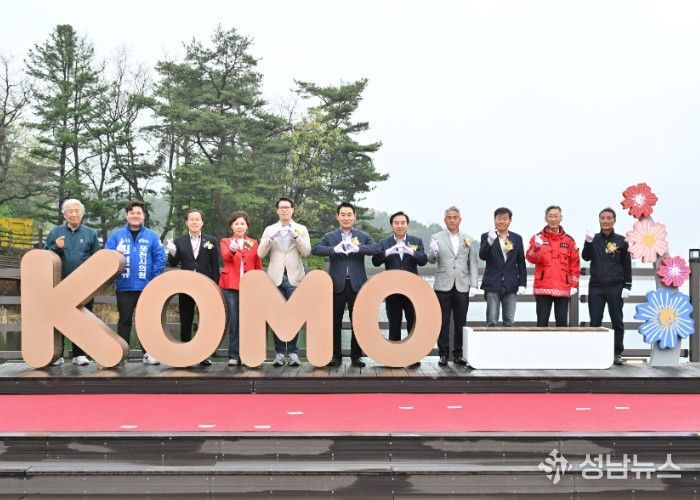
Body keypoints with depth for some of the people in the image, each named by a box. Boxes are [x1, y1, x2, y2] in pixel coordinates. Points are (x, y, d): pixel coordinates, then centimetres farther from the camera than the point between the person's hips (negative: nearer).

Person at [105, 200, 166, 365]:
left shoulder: (152, 236, 2)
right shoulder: (116, 235, 4)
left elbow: (160, 258, -1)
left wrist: (156, 279, -9)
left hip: (147, 287, 0)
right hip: (124, 286, 0)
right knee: (124, 320, 9)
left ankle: (149, 353, 15)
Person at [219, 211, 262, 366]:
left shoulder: (253, 243, 15)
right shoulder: (225, 242, 10)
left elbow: (258, 267, 14)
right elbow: (225, 257, -12)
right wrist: (232, 249, -34)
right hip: (231, 285, -1)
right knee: (234, 319, -4)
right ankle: (234, 355, 1)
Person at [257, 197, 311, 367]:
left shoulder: (301, 229, 8)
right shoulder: (270, 230, 9)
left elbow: (306, 252, -2)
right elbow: (260, 253, 0)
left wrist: (296, 236, -15)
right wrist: (270, 238, -16)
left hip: (294, 277, -1)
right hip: (276, 278, 1)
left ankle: (293, 352, 6)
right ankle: (279, 352, 9)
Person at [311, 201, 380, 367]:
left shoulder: (363, 236, 8)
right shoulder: (329, 236, 7)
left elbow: (376, 248, -9)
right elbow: (315, 249, -10)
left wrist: (358, 248, -23)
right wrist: (335, 249, -24)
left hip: (357, 284, 0)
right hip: (337, 284, 0)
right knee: (335, 322, 6)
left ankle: (356, 355, 16)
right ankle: (335, 355, 16)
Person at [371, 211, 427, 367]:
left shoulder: (416, 241, 5)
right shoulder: (384, 243, 3)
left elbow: (423, 260, -8)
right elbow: (375, 261, -9)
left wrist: (411, 252, -26)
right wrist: (388, 252, -26)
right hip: (392, 290, 0)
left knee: (414, 324, 4)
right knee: (394, 325, 6)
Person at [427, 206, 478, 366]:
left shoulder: (468, 240, 11)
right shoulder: (437, 238, 6)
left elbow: (473, 264, 9)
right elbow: (431, 260, -1)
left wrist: (473, 285, 0)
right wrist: (432, 253, -25)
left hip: (462, 287, 2)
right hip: (443, 286, -1)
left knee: (460, 323, 5)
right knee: (443, 323, 2)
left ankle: (458, 354, 14)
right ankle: (443, 354, 9)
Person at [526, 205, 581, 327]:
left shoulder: (569, 240, 11)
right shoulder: (538, 238, 5)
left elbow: (574, 264, 11)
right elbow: (531, 258, -9)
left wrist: (574, 284, 3)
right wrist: (537, 247, -28)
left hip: (563, 288, 2)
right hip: (543, 287, -2)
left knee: (562, 322, 5)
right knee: (542, 321, 0)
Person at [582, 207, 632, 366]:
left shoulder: (621, 241, 4)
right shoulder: (593, 239, 8)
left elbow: (627, 266, 4)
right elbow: (586, 257, -6)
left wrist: (627, 286, -2)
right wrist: (588, 242, -21)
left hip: (615, 287, -1)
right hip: (595, 287, 1)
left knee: (617, 322, 2)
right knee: (595, 322, 4)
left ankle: (618, 354, 7)